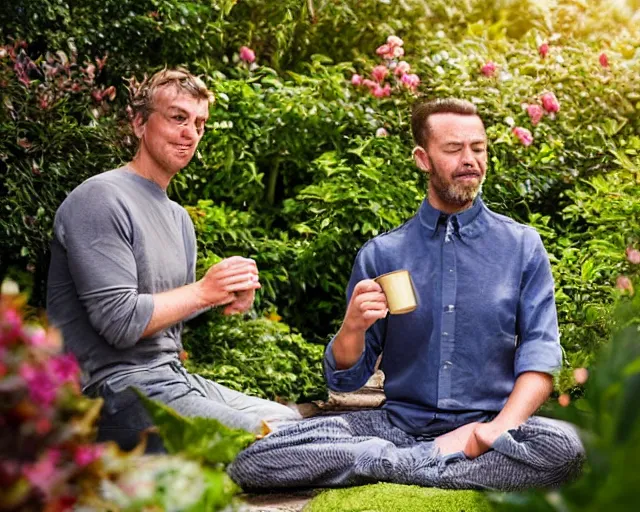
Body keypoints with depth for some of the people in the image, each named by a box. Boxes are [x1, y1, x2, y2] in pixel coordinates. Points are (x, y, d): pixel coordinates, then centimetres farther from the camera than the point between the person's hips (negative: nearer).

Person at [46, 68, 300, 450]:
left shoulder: (179, 218, 19)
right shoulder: (101, 200, -11)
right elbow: (120, 323, -19)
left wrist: (231, 297, -1)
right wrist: (204, 290, -10)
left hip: (173, 376, 10)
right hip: (118, 387, -10)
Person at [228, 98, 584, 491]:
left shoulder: (523, 246, 6)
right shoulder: (380, 254, 7)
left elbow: (540, 355, -3)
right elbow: (345, 378, 6)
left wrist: (500, 428, -21)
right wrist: (353, 328, -16)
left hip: (485, 425, -1)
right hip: (400, 423, 1)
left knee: (564, 449, -36)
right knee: (252, 463, -20)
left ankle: (396, 463, -20)